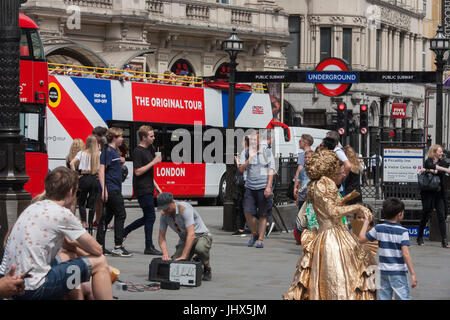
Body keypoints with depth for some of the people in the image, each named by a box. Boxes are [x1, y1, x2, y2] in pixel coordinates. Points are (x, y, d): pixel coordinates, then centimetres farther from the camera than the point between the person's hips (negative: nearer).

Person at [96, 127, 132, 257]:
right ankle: (118, 247, -5)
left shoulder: (114, 151, 17)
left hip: (115, 190, 10)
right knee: (120, 215, -7)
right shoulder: (107, 151, -12)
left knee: (107, 216, 9)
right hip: (111, 189, -10)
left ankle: (100, 247, 11)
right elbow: (101, 170, -18)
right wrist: (104, 189, -24)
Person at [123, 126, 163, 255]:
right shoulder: (138, 151, -14)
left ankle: (123, 232, 23)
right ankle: (149, 247, 2)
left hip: (148, 189, 9)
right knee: (150, 217, -5)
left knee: (147, 217, 13)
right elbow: (138, 172, -20)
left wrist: (156, 187, 20)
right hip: (142, 190, -9)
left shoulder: (149, 150, 15)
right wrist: (153, 162, -19)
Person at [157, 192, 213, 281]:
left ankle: (207, 269, -10)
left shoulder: (184, 209, -29)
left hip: (201, 236, -6)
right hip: (184, 240, 6)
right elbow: (161, 237, -4)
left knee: (200, 248, -41)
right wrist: (165, 253, -24)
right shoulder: (164, 214, -8)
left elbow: (191, 234, -35)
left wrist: (183, 256, -40)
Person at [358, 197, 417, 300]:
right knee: (402, 297, -5)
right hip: (398, 272, -5)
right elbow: (405, 254, -18)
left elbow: (361, 239, 9)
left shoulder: (378, 229, 0)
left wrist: (366, 222, 19)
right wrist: (413, 274, -16)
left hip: (384, 271, 5)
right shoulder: (403, 231, -12)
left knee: (384, 296, 12)